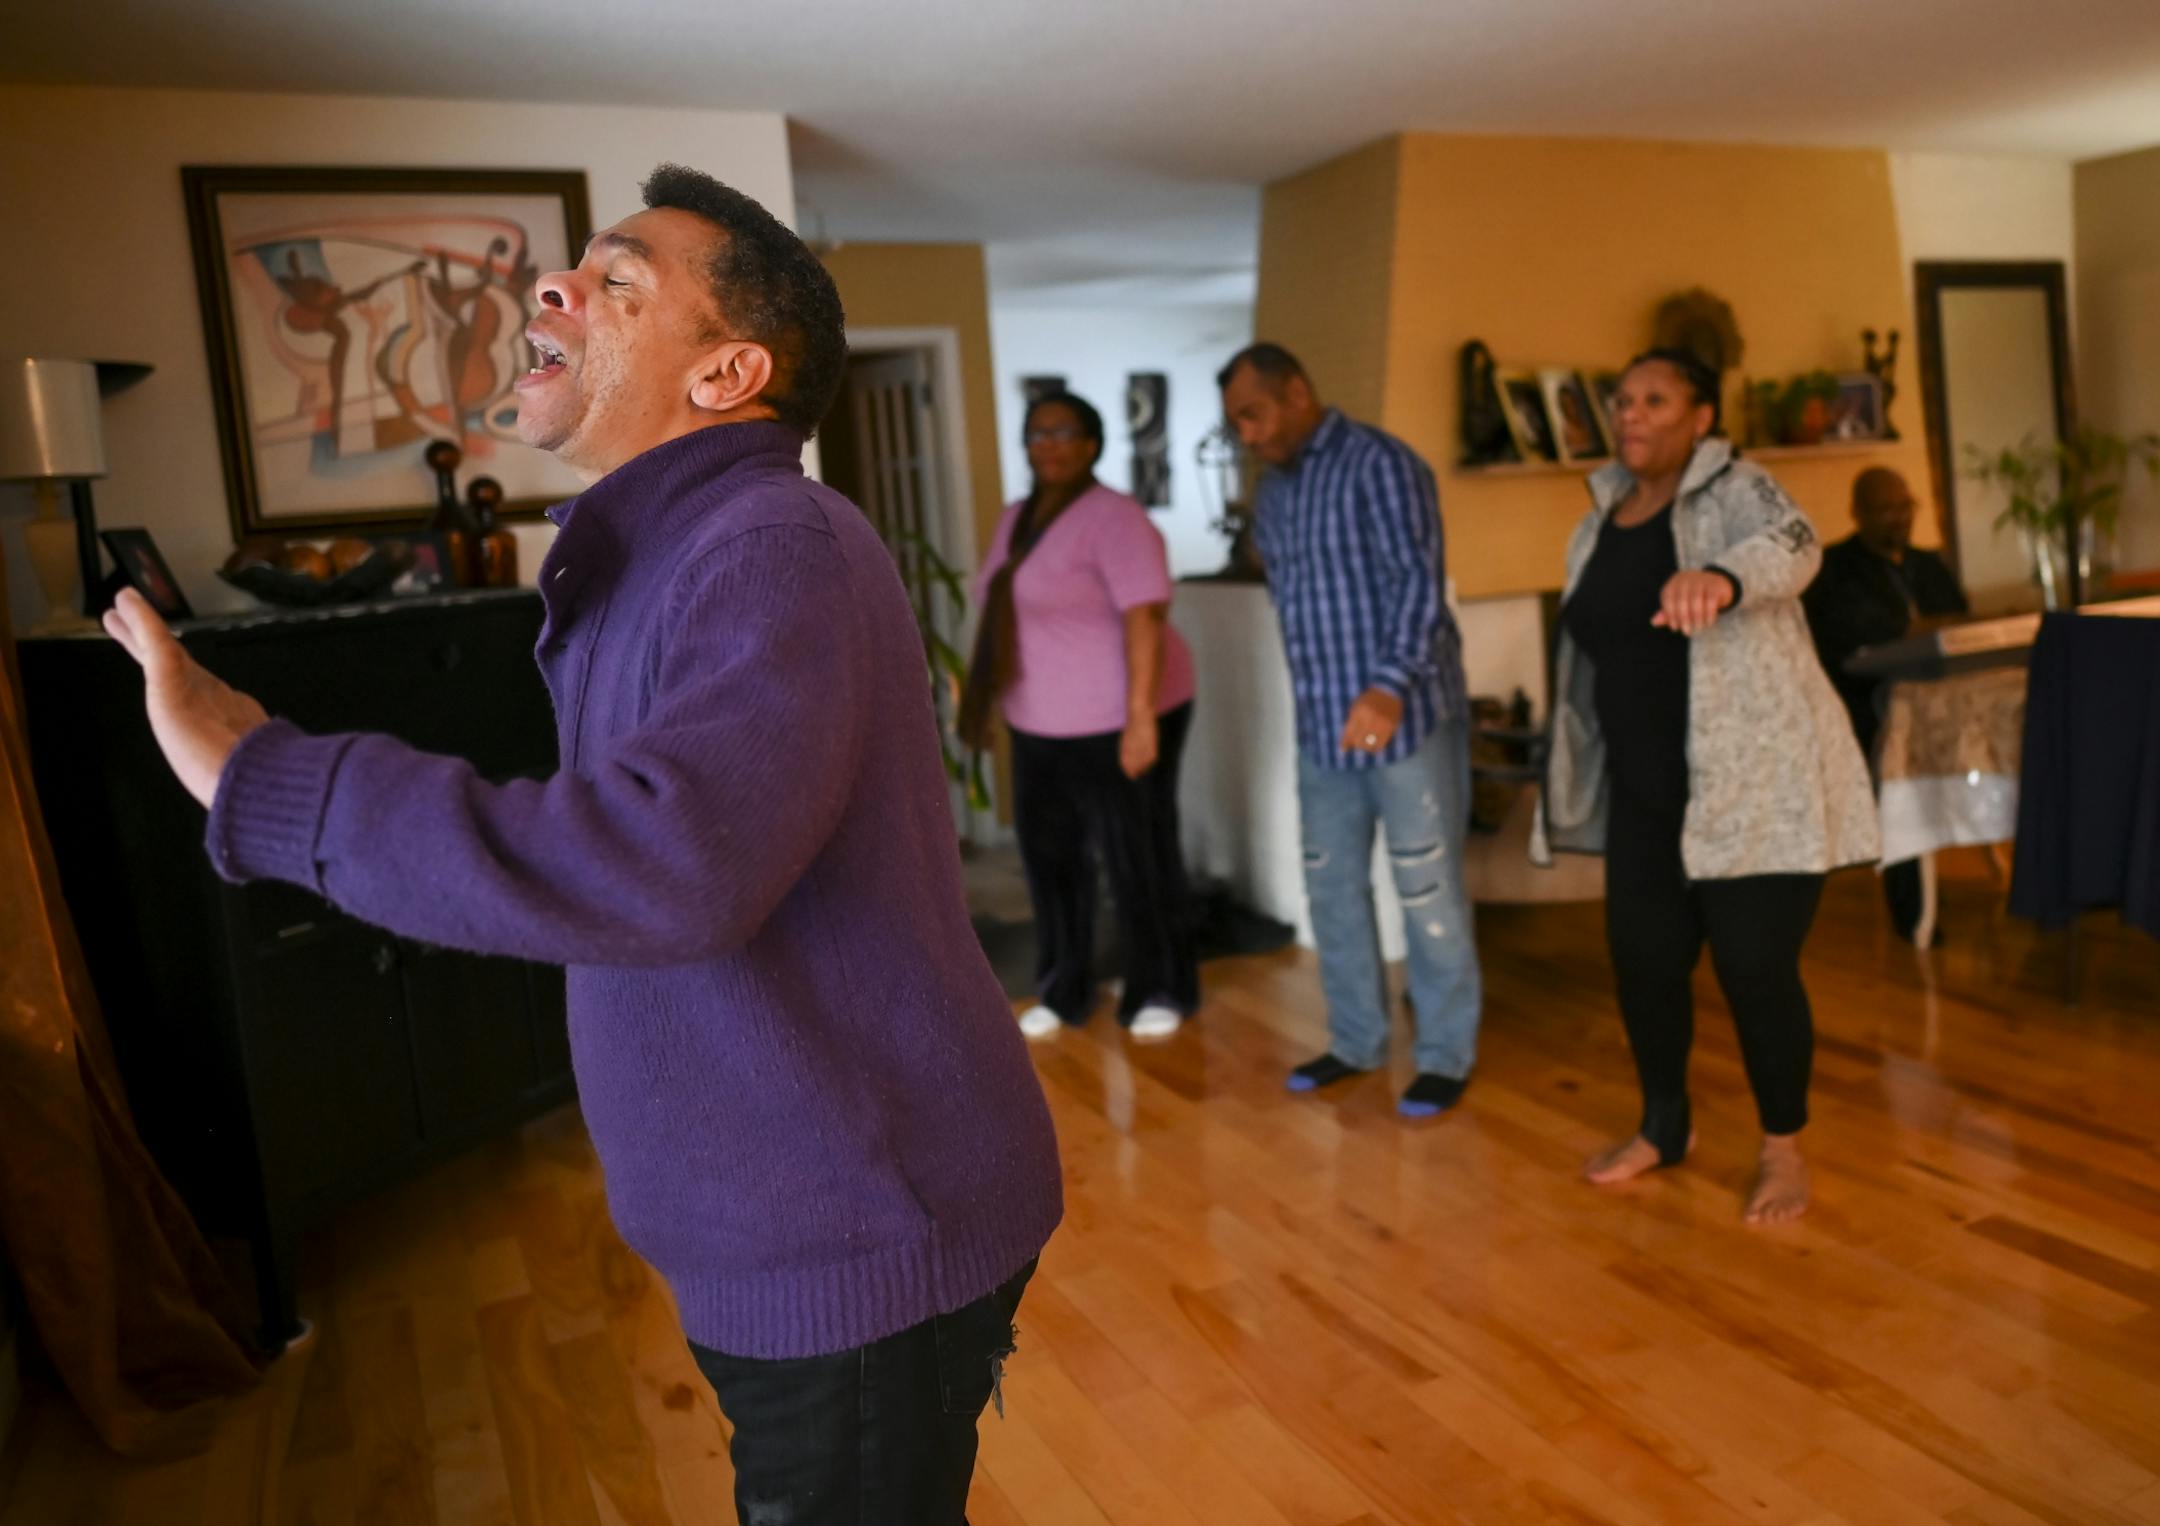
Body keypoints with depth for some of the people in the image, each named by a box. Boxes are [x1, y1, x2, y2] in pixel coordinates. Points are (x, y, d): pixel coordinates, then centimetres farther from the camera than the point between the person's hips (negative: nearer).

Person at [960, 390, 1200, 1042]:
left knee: (1139, 859, 4)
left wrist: (1141, 715, -28)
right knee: (1050, 856, 13)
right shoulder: (1016, 518, 12)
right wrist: (989, 702, 17)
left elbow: (1144, 617, -22)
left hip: (1114, 723, -8)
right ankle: (1062, 990, 28)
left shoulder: (1113, 518, -15)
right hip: (1039, 725, 8)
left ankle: (1161, 990, 20)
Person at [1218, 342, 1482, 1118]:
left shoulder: (1379, 464, -12)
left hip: (1406, 715, -7)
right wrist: (1321, 695, 15)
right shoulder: (1272, 492, 12)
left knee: (1427, 891, 2)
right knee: (1331, 886, 13)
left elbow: (1419, 580, -22)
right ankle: (1355, 1041, 28)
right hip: (1321, 723, 8)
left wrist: (1390, 687, -35)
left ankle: (1446, 1056, 15)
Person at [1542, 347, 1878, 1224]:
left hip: (1754, 783, -6)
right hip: (1646, 792, 6)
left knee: (1754, 965, -2)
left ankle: (1784, 1149, 21)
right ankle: (1663, 1127, 30)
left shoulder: (1736, 491, -9)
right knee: (1642, 957, 9)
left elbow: (1789, 547, -33)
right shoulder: (1600, 520, 10)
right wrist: (1576, 777, 17)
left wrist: (1717, 579, -55)